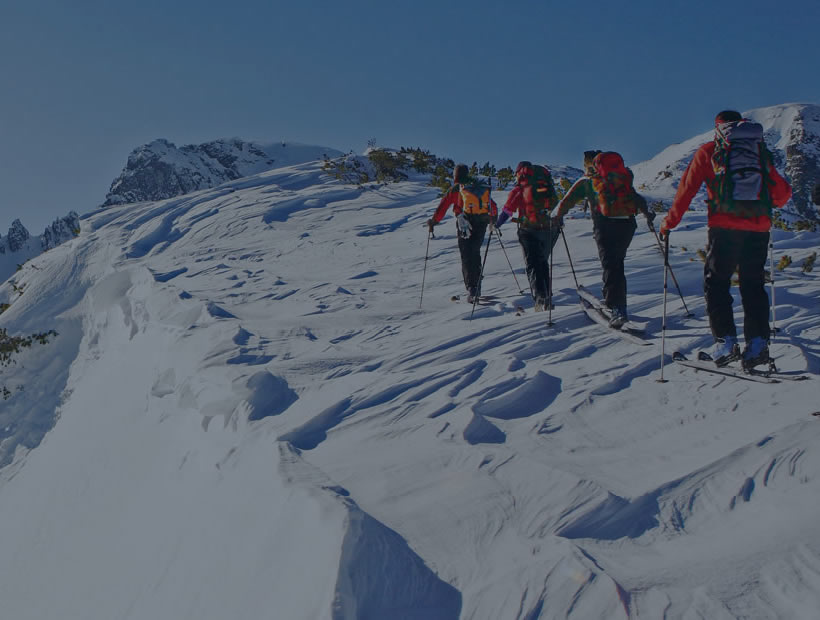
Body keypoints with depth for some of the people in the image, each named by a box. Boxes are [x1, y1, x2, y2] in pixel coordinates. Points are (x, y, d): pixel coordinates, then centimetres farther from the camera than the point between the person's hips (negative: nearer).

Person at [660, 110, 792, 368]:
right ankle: (758, 342, 0)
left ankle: (726, 340, -5)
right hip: (759, 226, 3)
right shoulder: (761, 151, 18)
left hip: (725, 225, -3)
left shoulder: (708, 151, 10)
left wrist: (669, 223, 14)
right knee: (753, 284, 11)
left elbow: (687, 189, 7)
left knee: (716, 282, 7)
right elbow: (783, 193, 17)